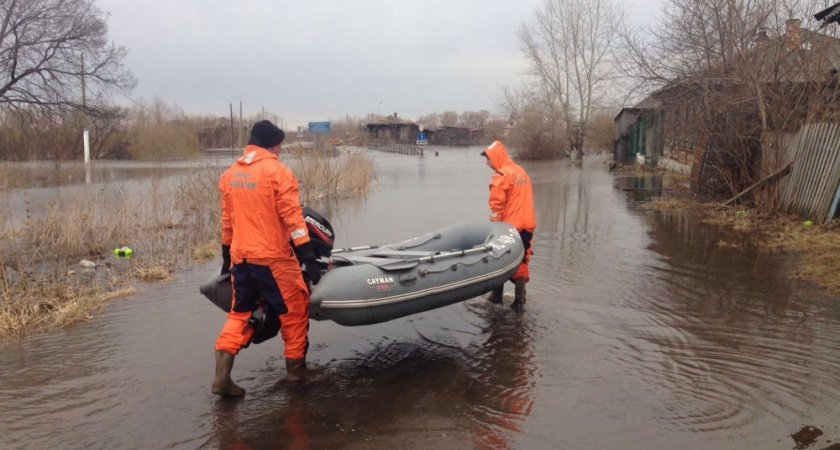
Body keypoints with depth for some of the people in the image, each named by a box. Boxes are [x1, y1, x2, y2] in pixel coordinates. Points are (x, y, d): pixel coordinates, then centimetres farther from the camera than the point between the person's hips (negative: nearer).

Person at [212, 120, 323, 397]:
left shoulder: (230, 174, 9)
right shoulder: (277, 171, -11)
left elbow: (227, 220, 15)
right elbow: (292, 217, -15)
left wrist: (227, 256, 24)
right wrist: (309, 257, -14)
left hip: (240, 257, 6)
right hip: (273, 258, -6)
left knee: (240, 313, 16)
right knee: (294, 309, 11)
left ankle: (222, 375, 7)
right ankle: (295, 368, 21)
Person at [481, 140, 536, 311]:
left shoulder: (501, 176, -12)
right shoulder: (521, 172, 13)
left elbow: (496, 205, -16)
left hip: (509, 227, -6)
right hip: (527, 226, 7)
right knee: (521, 262, 10)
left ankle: (497, 295, 19)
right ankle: (519, 299, 7)